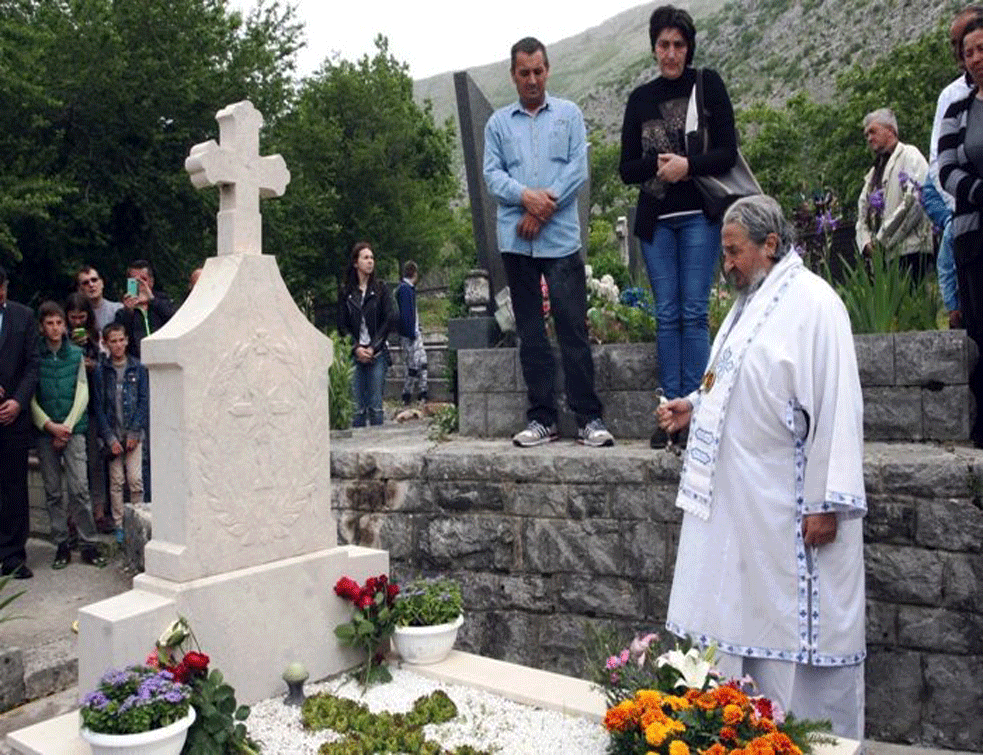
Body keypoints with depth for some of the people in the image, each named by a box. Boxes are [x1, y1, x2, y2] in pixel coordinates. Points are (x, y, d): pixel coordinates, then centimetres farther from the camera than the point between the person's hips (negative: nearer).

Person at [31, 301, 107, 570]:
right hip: (45, 431, 1)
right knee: (53, 492, 5)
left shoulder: (76, 354, 5)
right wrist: (50, 426, -10)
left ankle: (88, 544, 2)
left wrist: (67, 427, -7)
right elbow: (30, 398, 1)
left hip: (73, 430, 0)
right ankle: (62, 545, 14)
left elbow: (82, 394, 2)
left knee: (79, 488, -6)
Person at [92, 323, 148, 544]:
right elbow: (99, 407, 0)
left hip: (134, 433, 0)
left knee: (135, 479, -5)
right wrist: (110, 438, -6)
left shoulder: (138, 368, 2)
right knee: (116, 481, 3)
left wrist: (134, 432, -7)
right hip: (112, 434, 0)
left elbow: (144, 401, 1)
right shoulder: (101, 371, 1)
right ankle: (119, 525, 12)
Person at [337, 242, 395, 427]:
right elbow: (342, 326, 7)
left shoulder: (380, 289, 6)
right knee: (357, 407, -2)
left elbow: (389, 320, 0)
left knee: (375, 405, -2)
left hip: (377, 354, -1)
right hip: (354, 355, 1)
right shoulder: (346, 293, 8)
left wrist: (373, 347, -7)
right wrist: (356, 349, -7)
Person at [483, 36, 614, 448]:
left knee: (573, 328, -6)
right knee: (530, 332, 5)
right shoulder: (498, 122, 15)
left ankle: (589, 418, -1)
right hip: (516, 241, 2)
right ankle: (542, 418, 11)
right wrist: (527, 196, -14)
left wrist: (544, 208, -9)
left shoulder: (569, 114, 11)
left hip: (561, 239, -2)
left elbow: (578, 168, 1)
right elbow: (492, 174, 4)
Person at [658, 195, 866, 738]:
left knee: (797, 621, 4)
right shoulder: (749, 301, 14)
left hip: (789, 503, -9)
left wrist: (828, 502, -20)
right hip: (739, 498, 9)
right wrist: (695, 405, 7)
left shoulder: (813, 304, -14)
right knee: (739, 614, 14)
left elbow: (836, 407, -18)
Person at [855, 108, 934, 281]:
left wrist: (882, 240, -10)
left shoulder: (910, 155, 5)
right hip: (881, 255, 6)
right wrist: (866, 243, 2)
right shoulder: (874, 171, 28)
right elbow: (863, 213, 22)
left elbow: (914, 202, -8)